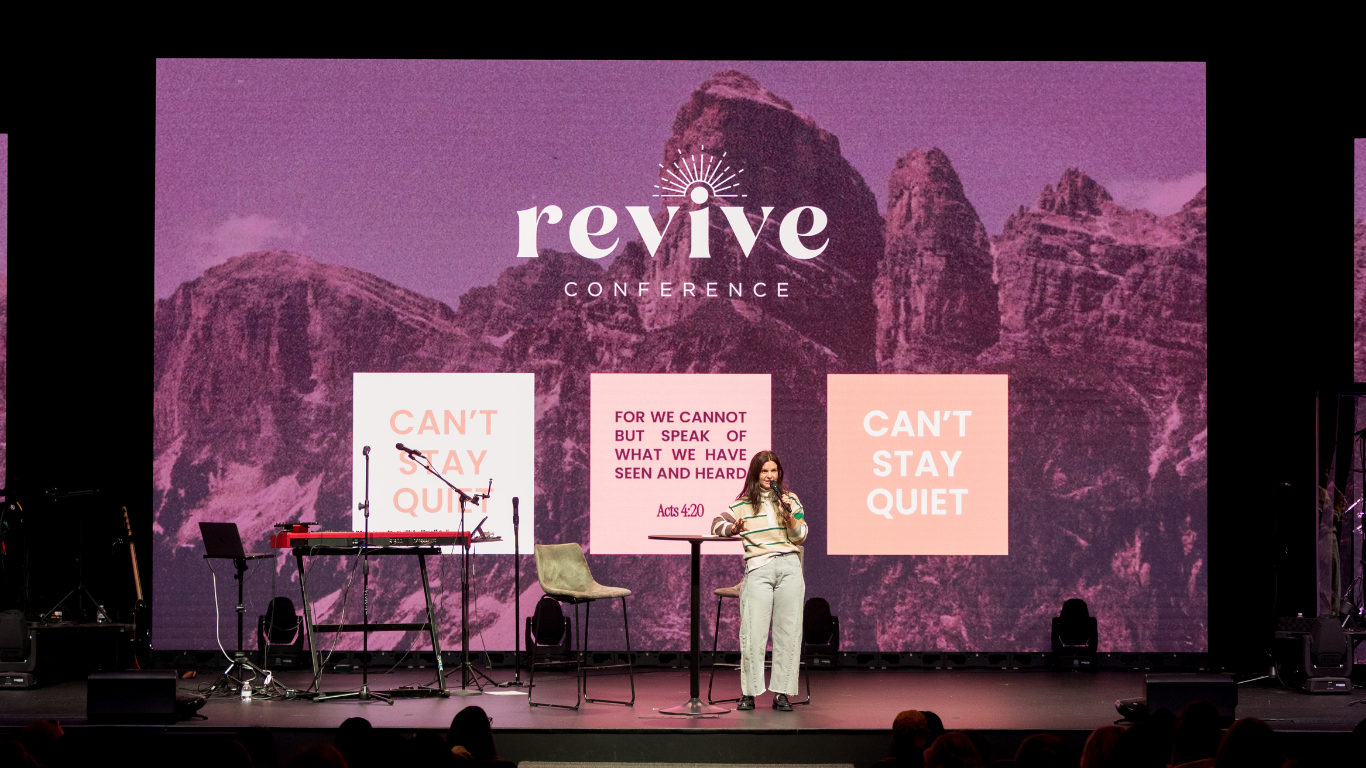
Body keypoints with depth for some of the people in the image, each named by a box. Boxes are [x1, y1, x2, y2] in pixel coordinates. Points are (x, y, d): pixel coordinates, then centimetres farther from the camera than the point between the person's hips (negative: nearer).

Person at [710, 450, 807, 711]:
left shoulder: (790, 499, 13)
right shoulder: (743, 504, 9)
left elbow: (800, 537, 11)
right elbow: (717, 524, 10)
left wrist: (789, 515, -6)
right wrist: (733, 528, -10)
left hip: (789, 565, 2)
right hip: (758, 569, -2)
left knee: (788, 631, -2)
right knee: (753, 631, -7)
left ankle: (781, 692, 2)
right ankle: (748, 692, -1)